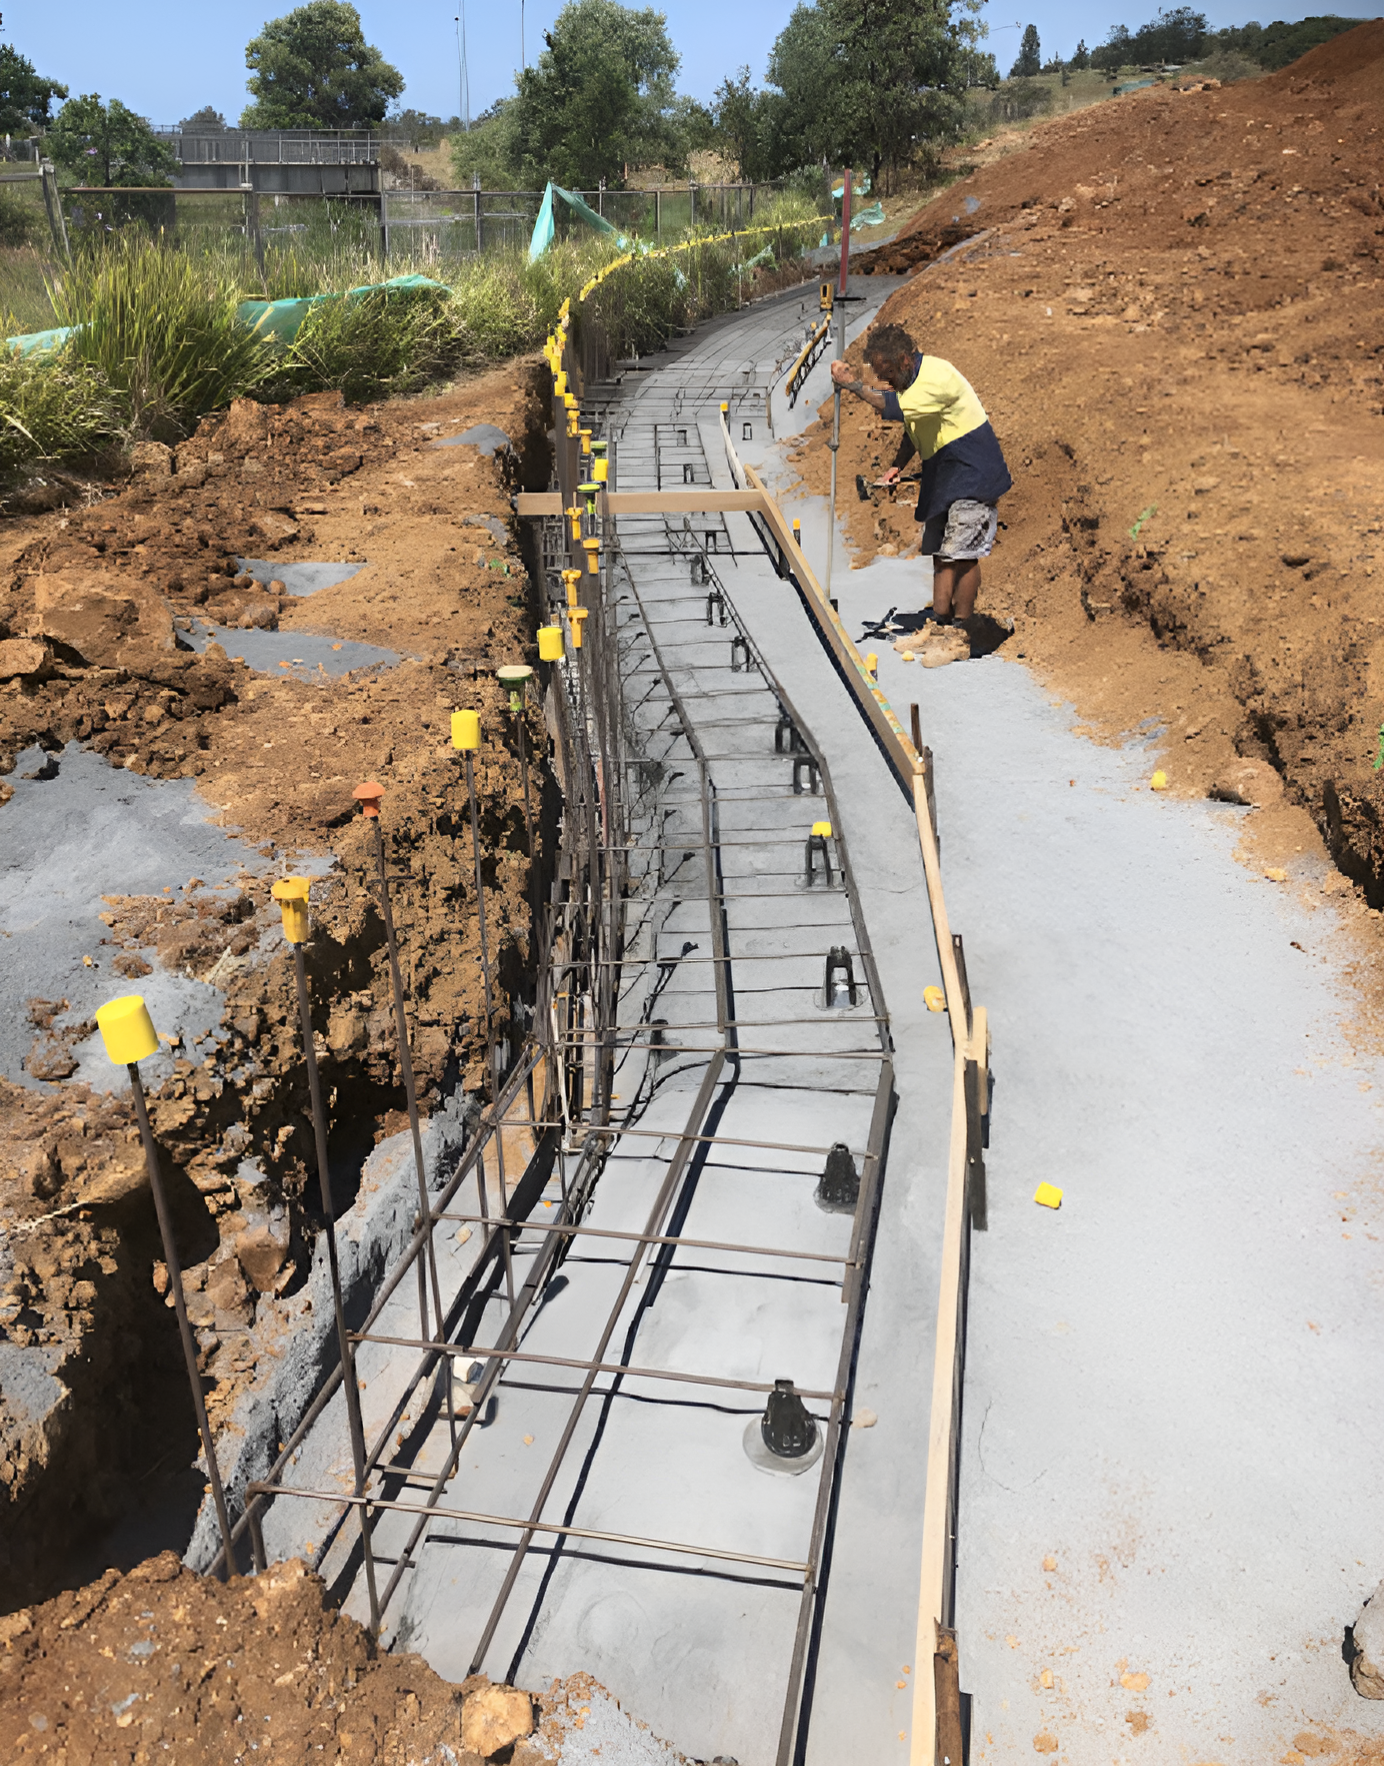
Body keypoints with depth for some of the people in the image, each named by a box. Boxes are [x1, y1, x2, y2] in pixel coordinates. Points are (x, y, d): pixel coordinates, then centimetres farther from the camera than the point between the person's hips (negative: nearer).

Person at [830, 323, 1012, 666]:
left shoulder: (936, 377, -23)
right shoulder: (909, 379, 8)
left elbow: (894, 409, -36)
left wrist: (852, 383, -28)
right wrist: (897, 466, 7)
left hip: (973, 474, -10)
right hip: (941, 476, 10)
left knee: (962, 553, -11)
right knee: (941, 553, 9)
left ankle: (959, 638, -6)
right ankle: (941, 628, 14)